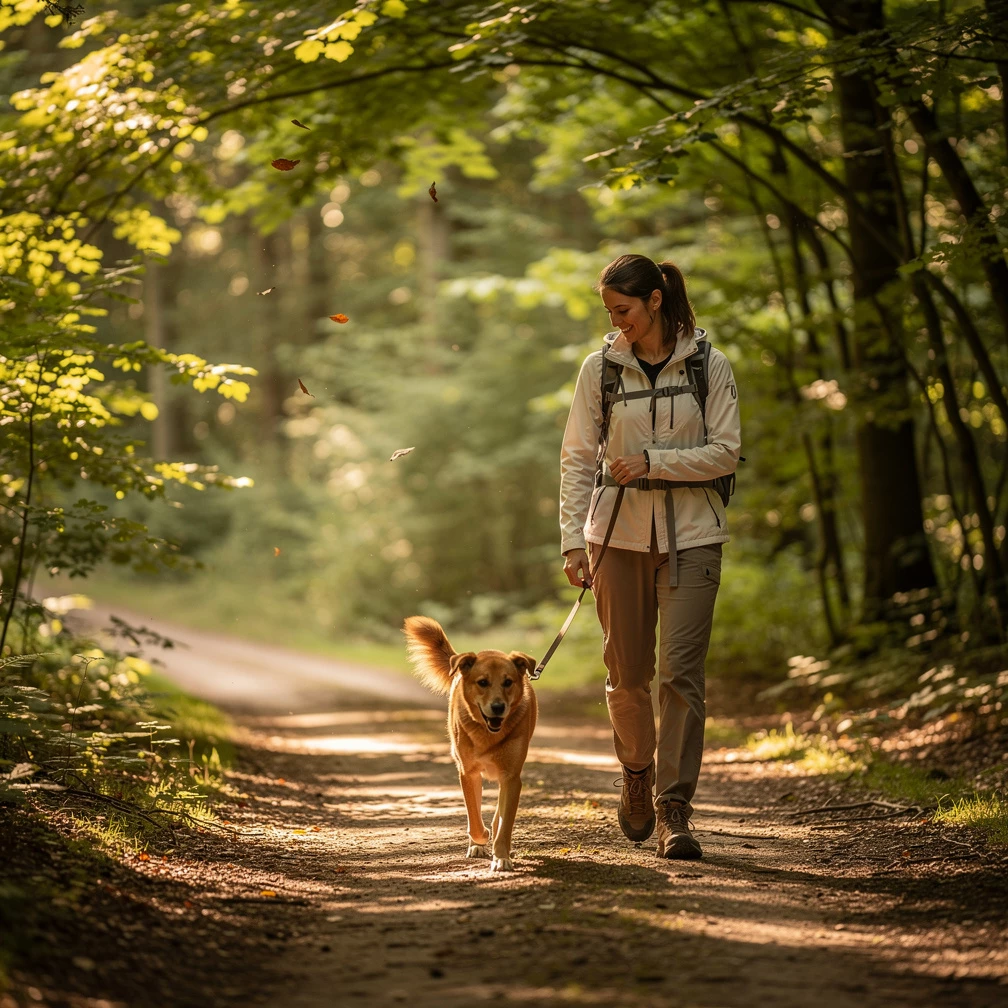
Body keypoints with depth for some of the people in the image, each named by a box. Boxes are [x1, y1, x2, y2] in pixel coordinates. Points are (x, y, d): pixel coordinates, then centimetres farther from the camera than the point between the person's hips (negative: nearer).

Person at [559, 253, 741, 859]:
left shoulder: (709, 365, -2)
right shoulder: (600, 368, 2)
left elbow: (726, 452, -5)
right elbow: (578, 458, 2)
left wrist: (652, 461, -15)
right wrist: (573, 540, -5)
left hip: (691, 535, -2)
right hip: (618, 533, 2)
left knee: (681, 671, -9)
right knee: (628, 671, 7)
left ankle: (674, 809, -5)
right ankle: (637, 773, 33)